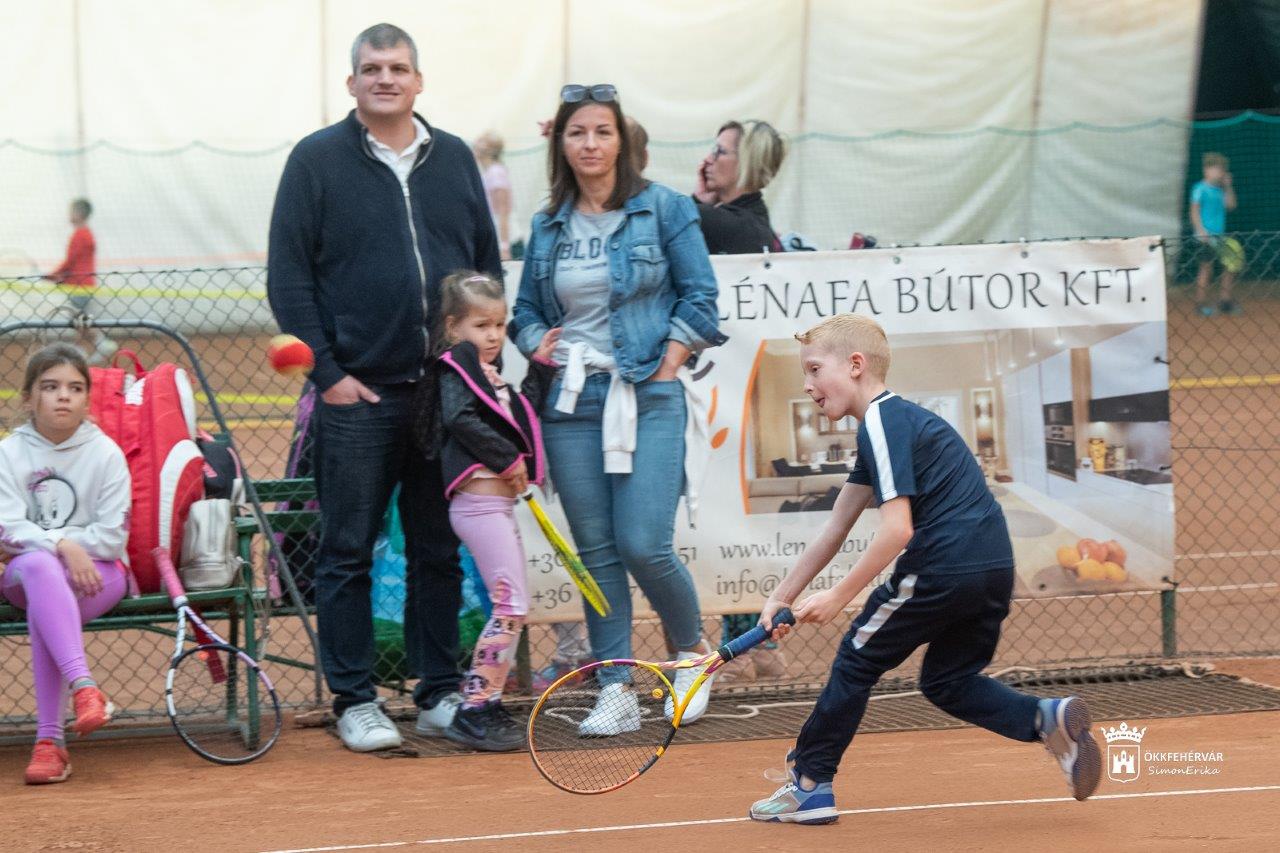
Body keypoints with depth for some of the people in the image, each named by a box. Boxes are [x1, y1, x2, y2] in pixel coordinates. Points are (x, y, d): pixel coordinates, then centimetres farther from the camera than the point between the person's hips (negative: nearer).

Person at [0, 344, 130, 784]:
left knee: (43, 607, -35)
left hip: (97, 573, 0)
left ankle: (50, 740, -38)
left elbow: (111, 536, -6)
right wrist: (61, 545, -25)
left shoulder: (105, 454, 0)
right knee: (38, 565, -38)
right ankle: (83, 686, -55)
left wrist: (50, 543, -10)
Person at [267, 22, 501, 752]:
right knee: (349, 552, 0)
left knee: (441, 550, 9)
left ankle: (442, 693, 17)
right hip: (358, 396, -3)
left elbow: (489, 265, 15)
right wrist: (327, 372, -9)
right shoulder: (317, 160, -1)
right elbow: (289, 277, -3)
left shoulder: (455, 159, 11)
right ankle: (355, 700, 7)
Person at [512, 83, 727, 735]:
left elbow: (700, 297, -1)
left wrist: (663, 370, -8)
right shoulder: (547, 227, 11)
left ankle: (693, 651, 15)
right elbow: (526, 312, 18)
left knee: (643, 547, -12)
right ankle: (615, 694, 8)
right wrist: (541, 346, -2)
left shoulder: (665, 210, 0)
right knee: (596, 553, 4)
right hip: (571, 403, 4)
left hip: (648, 399, -4)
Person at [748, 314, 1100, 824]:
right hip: (994, 569, 9)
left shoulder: (883, 422, -10)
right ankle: (1048, 719, -2)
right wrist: (782, 597, 21)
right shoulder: (893, 421, 21)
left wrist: (838, 597, -13)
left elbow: (897, 531, -19)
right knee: (947, 681, 19)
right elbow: (834, 530, 23)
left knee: (858, 661, 6)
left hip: (943, 567, -9)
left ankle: (809, 786, 14)